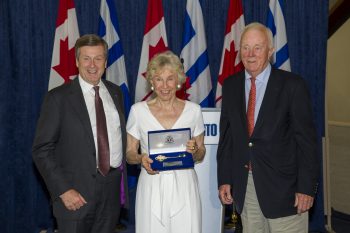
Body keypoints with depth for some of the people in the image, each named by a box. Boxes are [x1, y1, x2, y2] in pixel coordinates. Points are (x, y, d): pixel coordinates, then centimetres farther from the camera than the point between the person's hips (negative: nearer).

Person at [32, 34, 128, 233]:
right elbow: (42, 150, -9)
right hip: (76, 193, -4)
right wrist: (63, 190, -16)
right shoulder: (59, 97, -7)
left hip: (113, 188, 4)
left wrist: (121, 179, 8)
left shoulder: (116, 92, 8)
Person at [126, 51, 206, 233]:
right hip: (152, 188, 0)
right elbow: (129, 154, 6)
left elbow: (200, 155, 12)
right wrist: (141, 159, -15)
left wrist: (194, 150, -10)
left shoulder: (193, 110, 4)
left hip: (184, 187, 1)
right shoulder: (138, 110, 1)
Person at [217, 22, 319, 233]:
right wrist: (224, 180, 6)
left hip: (282, 186, -3)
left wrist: (307, 187, -10)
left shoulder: (292, 85, -6)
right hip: (244, 186, 4)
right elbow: (226, 135, 10)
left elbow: (306, 139, -7)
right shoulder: (230, 86, 7)